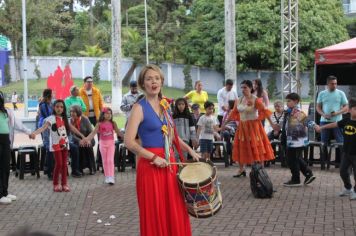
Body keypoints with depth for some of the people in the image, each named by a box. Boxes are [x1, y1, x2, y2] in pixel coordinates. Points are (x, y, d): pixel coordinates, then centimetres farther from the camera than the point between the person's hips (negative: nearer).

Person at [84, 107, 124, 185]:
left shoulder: (113, 123, -1)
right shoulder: (99, 124, -4)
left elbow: (118, 132, 4)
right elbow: (93, 132, -11)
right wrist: (87, 139, -24)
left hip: (111, 142, -1)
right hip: (102, 143, 1)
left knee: (110, 160, -8)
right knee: (105, 161, 8)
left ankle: (111, 177, -11)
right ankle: (107, 177, 18)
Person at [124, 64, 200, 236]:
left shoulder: (164, 105, 13)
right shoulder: (139, 108, -8)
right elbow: (129, 141, -16)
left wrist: (190, 150, 16)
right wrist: (153, 158, -17)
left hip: (169, 163, 6)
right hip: (150, 166, -6)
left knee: (174, 213, 8)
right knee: (155, 215, -1)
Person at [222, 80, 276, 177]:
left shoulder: (255, 100, -10)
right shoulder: (239, 100, 6)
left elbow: (265, 111, -15)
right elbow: (233, 113, 12)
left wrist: (271, 124, -22)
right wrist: (225, 123, 14)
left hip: (253, 126, -5)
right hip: (242, 126, 5)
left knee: (256, 148, -3)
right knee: (240, 147, 9)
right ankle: (241, 169, 23)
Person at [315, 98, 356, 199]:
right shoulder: (346, 121, 2)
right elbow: (334, 124, 16)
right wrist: (321, 127, 26)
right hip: (346, 152, 6)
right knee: (343, 171, 15)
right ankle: (348, 188, 36)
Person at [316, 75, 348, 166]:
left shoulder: (341, 93, 1)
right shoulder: (322, 94, 6)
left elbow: (346, 107, 1)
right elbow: (318, 107, 8)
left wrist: (337, 113, -17)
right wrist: (323, 114, -10)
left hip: (337, 121, -1)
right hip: (324, 121, 2)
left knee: (340, 142, 0)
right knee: (324, 143, 8)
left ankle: (338, 161, 8)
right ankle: (324, 160, 18)